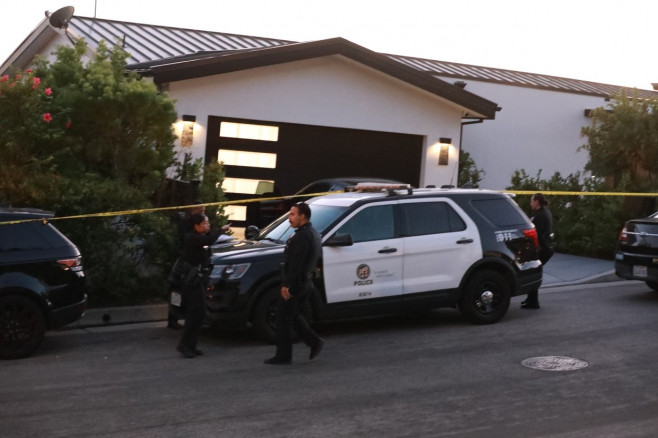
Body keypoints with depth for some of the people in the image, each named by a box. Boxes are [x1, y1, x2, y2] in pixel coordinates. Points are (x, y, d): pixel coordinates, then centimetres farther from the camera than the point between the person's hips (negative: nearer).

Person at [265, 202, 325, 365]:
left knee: (283, 318, -2)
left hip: (295, 283, -10)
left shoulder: (302, 235, -18)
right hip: (306, 282, 10)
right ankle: (314, 341, 13)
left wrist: (286, 284, -23)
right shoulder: (313, 233, 15)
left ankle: (283, 356, 4)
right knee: (293, 315, 20)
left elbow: (295, 263, -25)